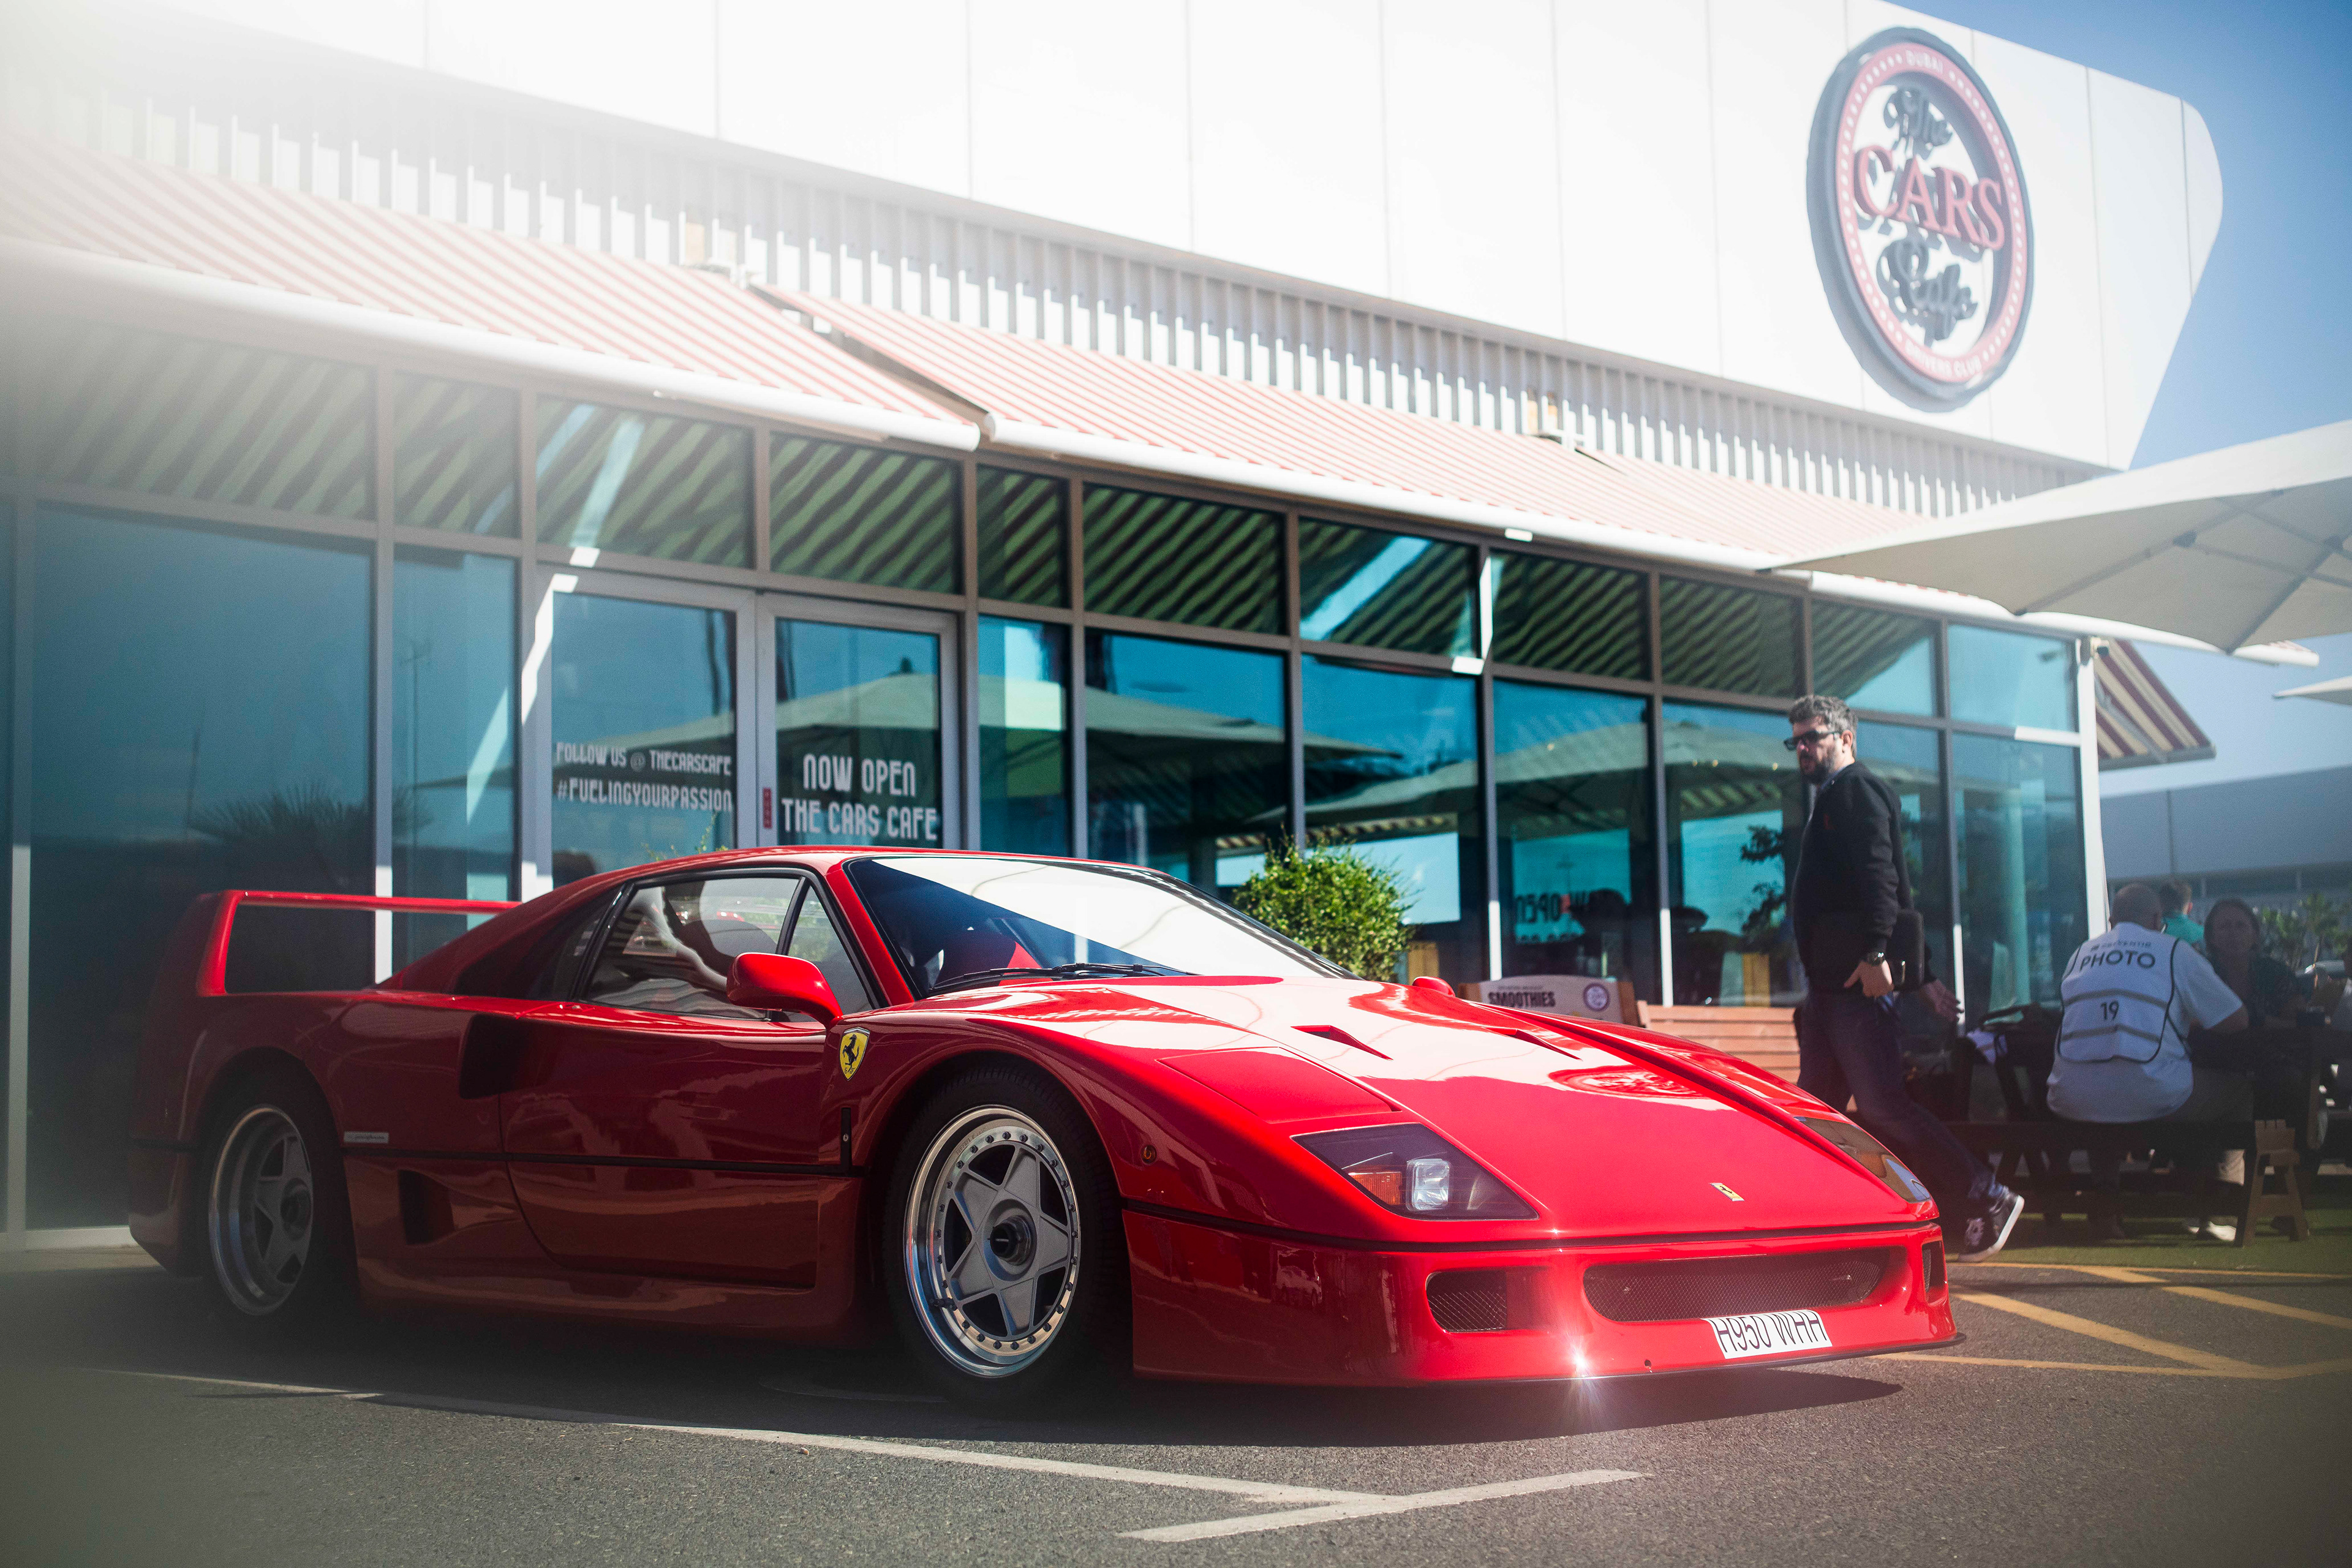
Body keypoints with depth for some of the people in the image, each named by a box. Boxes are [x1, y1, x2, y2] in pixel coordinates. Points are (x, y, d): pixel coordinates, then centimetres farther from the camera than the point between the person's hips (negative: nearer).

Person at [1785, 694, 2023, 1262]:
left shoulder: (1858, 790, -5)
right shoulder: (1832, 800, 25)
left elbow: (1879, 875, -20)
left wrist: (1874, 954, -30)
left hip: (1862, 981, -10)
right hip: (1830, 983, 10)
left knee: (1881, 1106, -11)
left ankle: (1985, 1204, -4)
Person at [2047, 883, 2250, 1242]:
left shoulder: (2080, 954, 17)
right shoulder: (2174, 951, 6)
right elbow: (2236, 1020, 10)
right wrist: (2188, 1022, 29)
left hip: (2073, 1101, 4)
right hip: (2150, 1098, -4)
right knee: (2240, 1090, 19)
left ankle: (2105, 1212, 36)